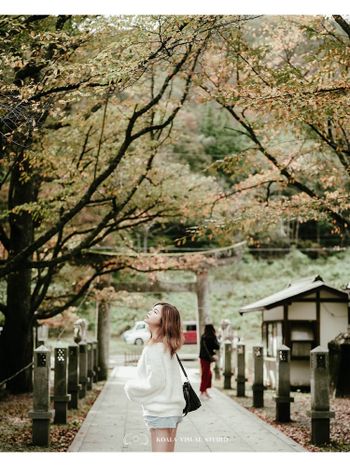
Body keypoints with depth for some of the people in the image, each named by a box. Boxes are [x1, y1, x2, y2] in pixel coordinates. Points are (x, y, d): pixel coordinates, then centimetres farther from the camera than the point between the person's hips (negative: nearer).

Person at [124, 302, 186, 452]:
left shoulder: (155, 348, -17)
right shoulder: (167, 346, 11)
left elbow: (154, 382, -18)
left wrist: (131, 388, -4)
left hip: (160, 412, -9)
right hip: (172, 410, 9)